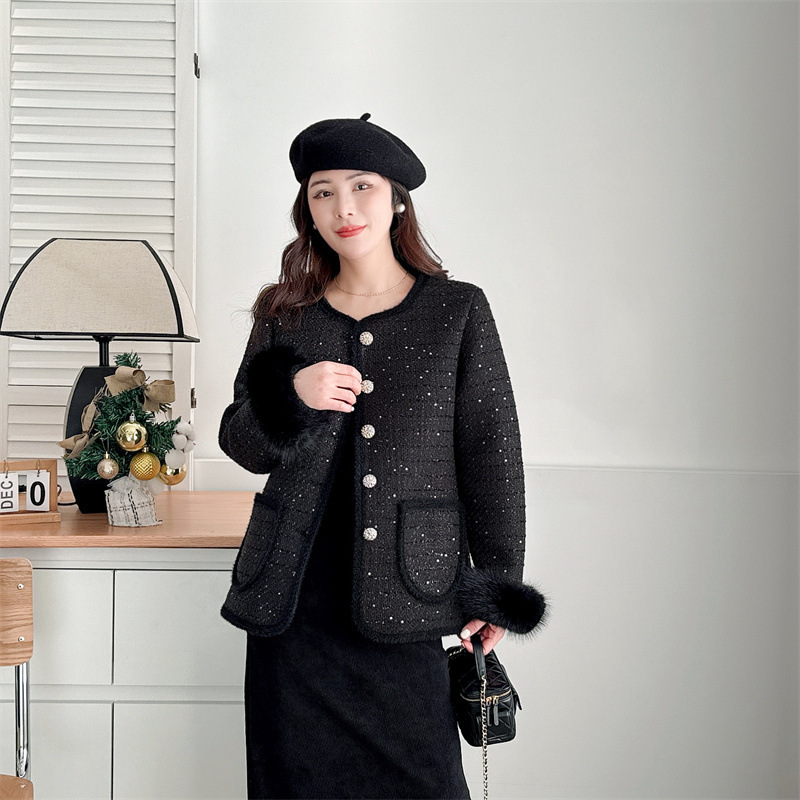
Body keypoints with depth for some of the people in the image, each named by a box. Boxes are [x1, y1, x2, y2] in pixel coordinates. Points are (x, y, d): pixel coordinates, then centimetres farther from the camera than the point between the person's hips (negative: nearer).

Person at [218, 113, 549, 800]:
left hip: (401, 595, -2)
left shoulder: (458, 311, 3)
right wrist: (290, 396, -11)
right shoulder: (285, 316, 10)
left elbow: (492, 451, 2)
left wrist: (496, 588, -1)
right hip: (291, 596, 3)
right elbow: (242, 445, 11)